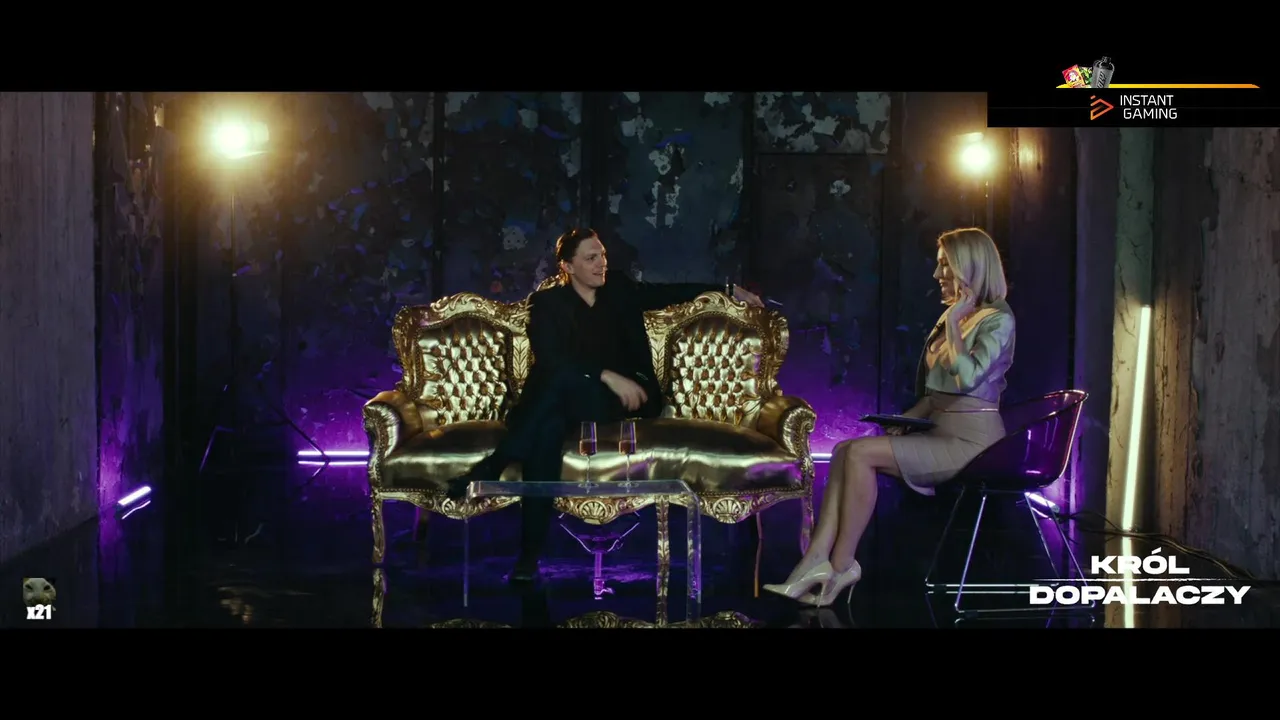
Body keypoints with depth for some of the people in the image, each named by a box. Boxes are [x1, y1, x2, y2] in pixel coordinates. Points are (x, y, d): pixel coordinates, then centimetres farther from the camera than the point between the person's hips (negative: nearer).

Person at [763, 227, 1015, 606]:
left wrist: (952, 323, -14)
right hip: (941, 436, 9)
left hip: (971, 443, -8)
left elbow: (967, 377, -24)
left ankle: (841, 566, -16)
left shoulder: (997, 320, -8)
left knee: (861, 453, -23)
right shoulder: (954, 316, 18)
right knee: (845, 451, -13)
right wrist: (910, 416, 3)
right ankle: (816, 559, -25)